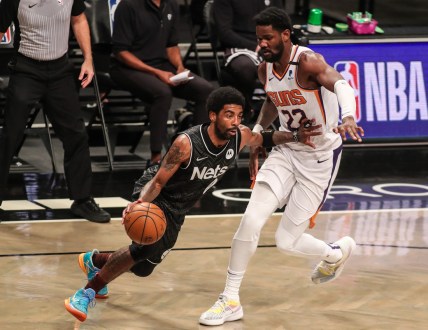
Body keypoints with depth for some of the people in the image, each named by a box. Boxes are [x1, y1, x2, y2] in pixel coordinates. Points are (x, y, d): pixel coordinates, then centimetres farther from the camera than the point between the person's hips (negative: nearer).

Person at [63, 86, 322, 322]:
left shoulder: (240, 136, -17)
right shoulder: (186, 144, -32)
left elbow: (264, 139, 7)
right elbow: (158, 182, -26)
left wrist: (295, 137, -9)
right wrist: (141, 203, -46)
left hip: (177, 211, 7)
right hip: (154, 197, -7)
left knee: (143, 268, 15)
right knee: (149, 248, -34)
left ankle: (95, 261, 46)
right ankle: (87, 293, -19)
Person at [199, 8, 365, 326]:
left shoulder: (307, 62, -24)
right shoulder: (265, 69, -2)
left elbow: (340, 84, -45)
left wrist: (348, 117, -65)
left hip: (321, 155, -6)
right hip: (287, 149, 6)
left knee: (287, 241, -3)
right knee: (250, 221, -12)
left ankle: (336, 253, 31)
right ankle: (230, 301, 1)